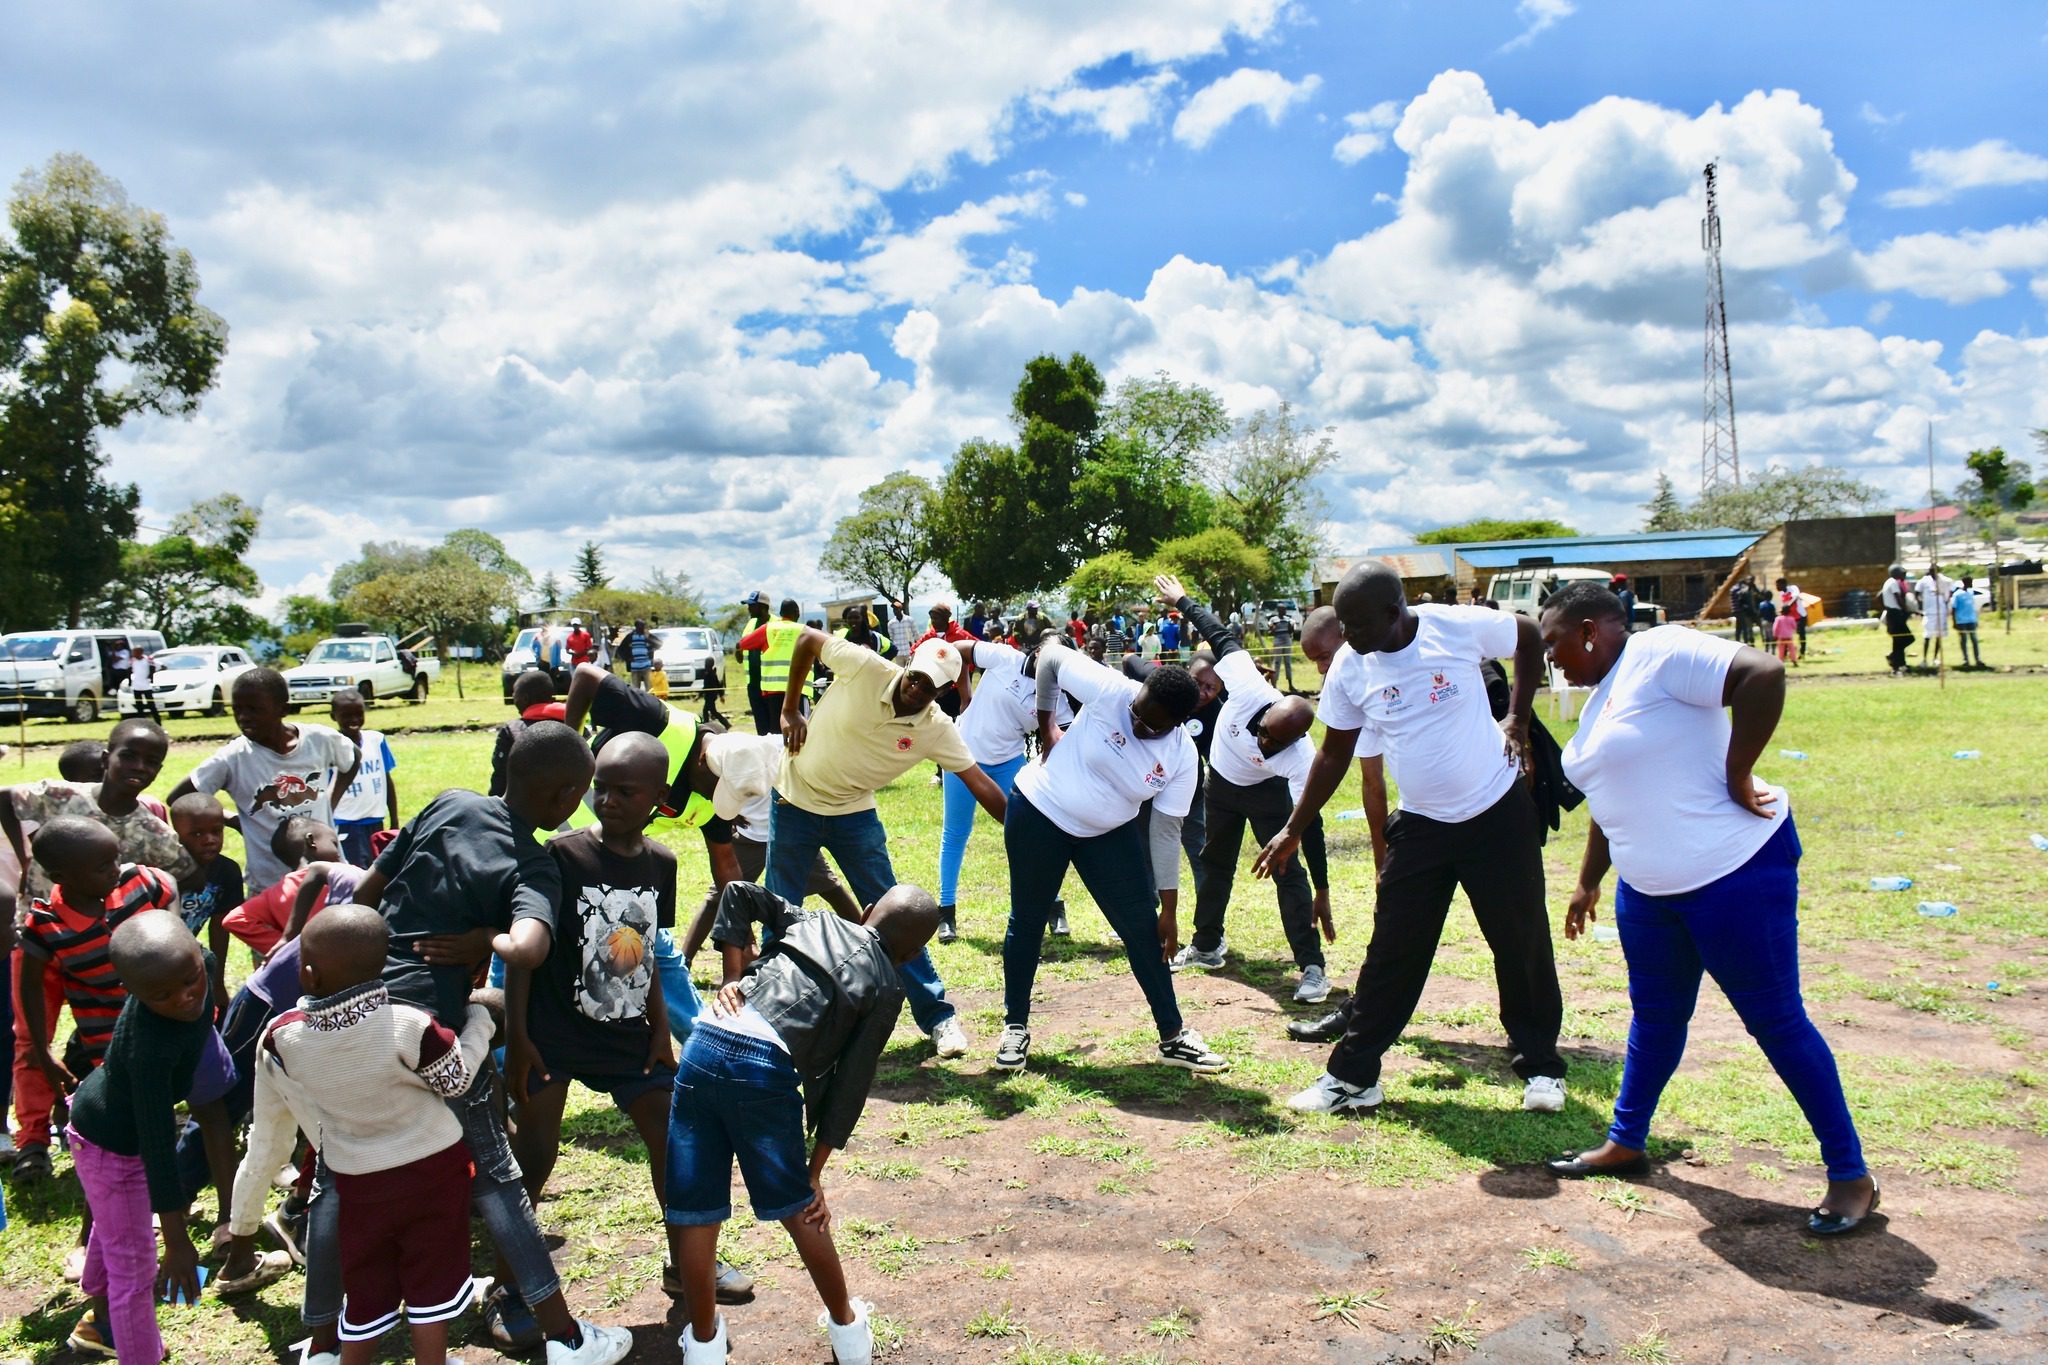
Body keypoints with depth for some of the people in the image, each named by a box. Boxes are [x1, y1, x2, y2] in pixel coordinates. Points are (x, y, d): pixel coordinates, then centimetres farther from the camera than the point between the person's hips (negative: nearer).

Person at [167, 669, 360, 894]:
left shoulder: (321, 740, -7)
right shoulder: (232, 758, -11)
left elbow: (353, 760, 15)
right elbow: (178, 799, -1)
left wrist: (330, 801, 3)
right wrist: (233, 820, -7)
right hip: (268, 886, -2)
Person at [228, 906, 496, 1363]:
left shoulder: (280, 1039, -15)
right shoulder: (408, 1026, -26)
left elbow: (267, 1140, -4)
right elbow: (458, 1078, -8)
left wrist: (243, 1223, 10)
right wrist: (480, 1015, 7)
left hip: (360, 1185, 2)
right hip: (434, 1169, -2)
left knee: (365, 1299, 20)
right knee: (430, 1288, 14)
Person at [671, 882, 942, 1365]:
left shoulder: (816, 922, 25)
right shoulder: (886, 988, 12)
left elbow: (740, 893, 23)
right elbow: (851, 1083, 8)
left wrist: (734, 976, 19)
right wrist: (815, 1170, 11)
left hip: (704, 1044, 4)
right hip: (767, 1070, -3)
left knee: (695, 1210, 14)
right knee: (798, 1207, 17)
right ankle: (846, 1325, 35)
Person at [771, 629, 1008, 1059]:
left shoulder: (937, 730, -16)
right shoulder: (865, 667, -23)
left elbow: (981, 784, -14)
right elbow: (807, 638, -10)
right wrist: (789, 710, -7)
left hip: (854, 815, 1)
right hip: (795, 803, -1)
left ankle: (938, 1017, 10)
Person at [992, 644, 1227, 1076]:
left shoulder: (1181, 756, -17)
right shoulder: (1109, 691, -27)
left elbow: (1166, 832, -9)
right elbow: (1051, 658, -12)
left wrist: (1169, 910, -8)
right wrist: (1046, 726, -8)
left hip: (1109, 833, 3)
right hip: (1039, 813, -2)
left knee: (1143, 925, -1)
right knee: (1027, 924, 7)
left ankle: (1173, 1035, 11)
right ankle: (1015, 1026, 26)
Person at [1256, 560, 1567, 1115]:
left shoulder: (1460, 627, -16)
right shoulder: (1348, 668, -9)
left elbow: (1531, 637, 4)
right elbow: (1334, 755, 3)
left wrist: (1517, 720, -2)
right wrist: (1293, 830, 3)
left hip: (1498, 813, -1)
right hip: (1419, 824, 2)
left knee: (1522, 943, 8)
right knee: (1392, 952, 2)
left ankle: (1540, 1067, 25)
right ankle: (1351, 1075, 10)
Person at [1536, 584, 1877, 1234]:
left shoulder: (1659, 654, -16)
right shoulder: (1602, 695, 13)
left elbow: (1764, 675, -30)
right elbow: (1612, 801, 23)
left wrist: (1736, 778, -24)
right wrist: (1587, 883, 27)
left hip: (1734, 870, -9)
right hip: (1648, 887, 9)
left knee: (1776, 1021, 0)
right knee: (1655, 1016, 19)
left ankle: (1851, 1177, 14)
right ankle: (1625, 1143, 33)